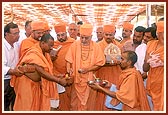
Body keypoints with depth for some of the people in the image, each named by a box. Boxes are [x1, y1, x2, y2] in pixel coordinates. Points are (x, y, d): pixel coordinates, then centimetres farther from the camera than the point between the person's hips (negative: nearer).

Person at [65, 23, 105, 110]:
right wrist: (69, 70, -19)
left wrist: (87, 69, -15)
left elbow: (100, 63, -3)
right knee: (75, 103, 10)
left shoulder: (95, 47, -4)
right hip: (76, 79, 1)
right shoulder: (74, 45, -3)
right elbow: (69, 61, -1)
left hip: (89, 80, 0)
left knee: (88, 103, 11)